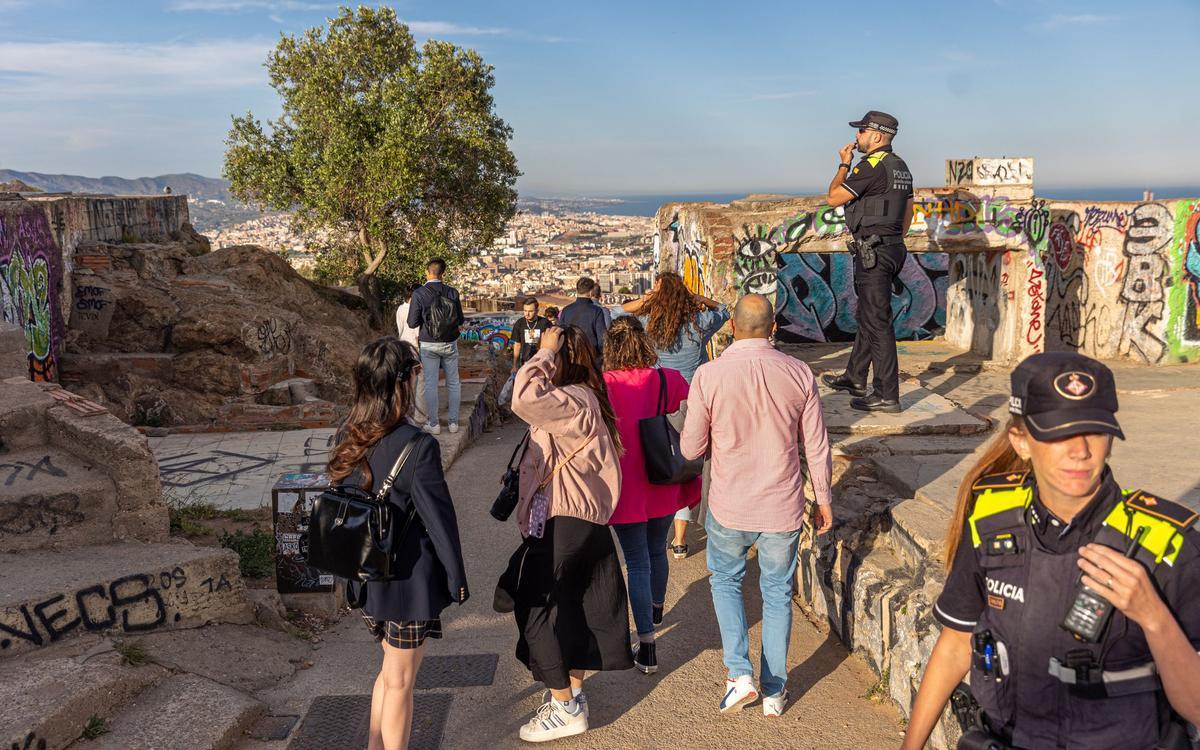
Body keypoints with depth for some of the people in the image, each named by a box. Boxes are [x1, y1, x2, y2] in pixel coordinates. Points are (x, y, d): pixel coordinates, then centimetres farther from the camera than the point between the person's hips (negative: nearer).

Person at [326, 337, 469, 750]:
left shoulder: (347, 438, -4)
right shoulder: (418, 446, -24)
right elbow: (439, 519, -17)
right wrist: (457, 579, -4)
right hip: (410, 580, -7)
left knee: (390, 669, 26)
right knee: (400, 682, 11)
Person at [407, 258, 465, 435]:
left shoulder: (419, 294, -11)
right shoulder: (452, 292, -6)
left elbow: (412, 323, -8)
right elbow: (460, 320, 0)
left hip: (429, 345, -2)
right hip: (450, 344, 2)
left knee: (430, 384, 6)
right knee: (453, 383, 11)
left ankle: (434, 424, 9)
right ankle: (453, 422, 16)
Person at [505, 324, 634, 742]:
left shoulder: (573, 401, -21)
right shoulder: (580, 399, 11)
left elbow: (525, 399, -37)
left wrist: (546, 353, -25)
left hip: (563, 525, -10)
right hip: (583, 521, 10)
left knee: (540, 613, 1)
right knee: (573, 609, 18)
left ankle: (566, 709, 11)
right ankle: (573, 693, 31)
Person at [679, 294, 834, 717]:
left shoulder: (708, 375, -14)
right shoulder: (799, 374, -8)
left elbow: (690, 449, -7)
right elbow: (816, 446, -1)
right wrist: (823, 499, 12)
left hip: (729, 507, -1)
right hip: (783, 508, 2)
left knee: (725, 580, 23)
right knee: (778, 593, 18)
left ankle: (740, 674, 14)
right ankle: (774, 691, 29)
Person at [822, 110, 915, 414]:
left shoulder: (871, 166, -16)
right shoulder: (901, 167, 15)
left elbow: (834, 198, -11)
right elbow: (909, 210, 22)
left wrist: (844, 165, 1)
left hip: (872, 251, -10)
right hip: (893, 249, 10)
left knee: (877, 322, -7)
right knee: (866, 316, 20)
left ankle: (887, 396, -4)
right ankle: (855, 379, 32)